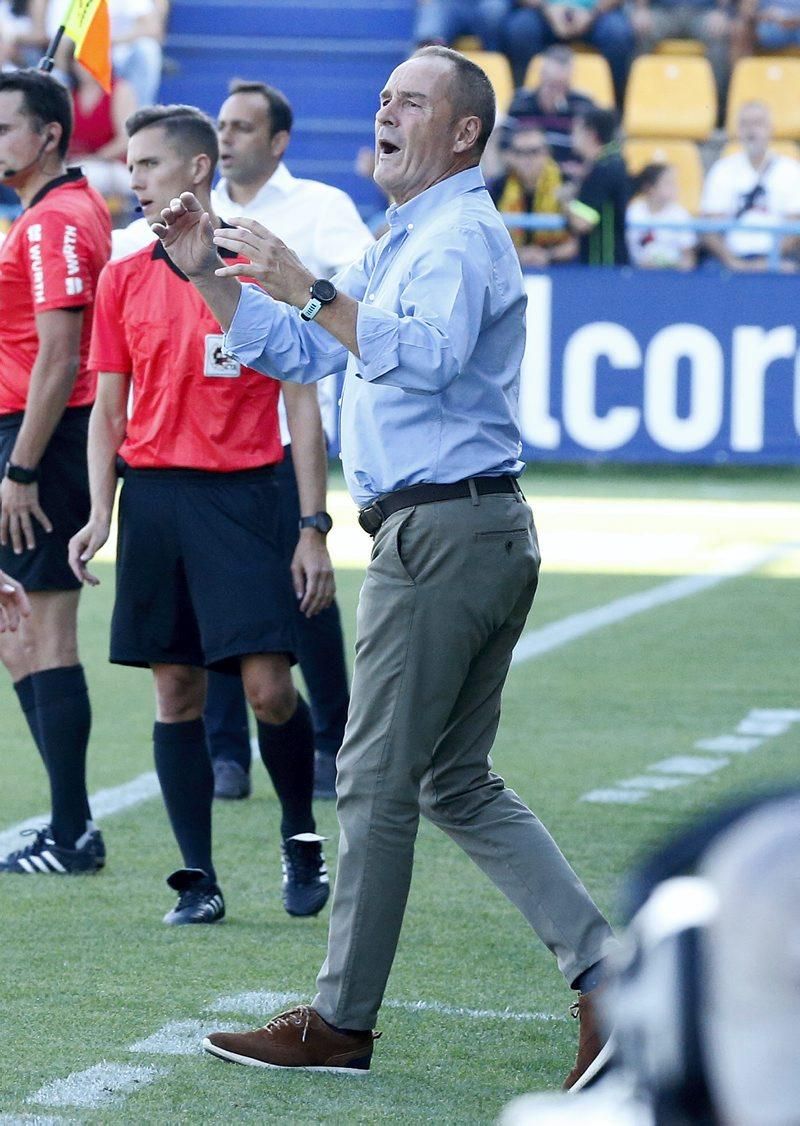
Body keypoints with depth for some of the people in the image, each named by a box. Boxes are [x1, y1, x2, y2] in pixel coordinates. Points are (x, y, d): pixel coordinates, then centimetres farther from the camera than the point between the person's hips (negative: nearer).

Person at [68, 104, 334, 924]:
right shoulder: (123, 279, 10)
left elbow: (302, 407, 0)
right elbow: (108, 408, 13)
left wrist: (313, 532, -4)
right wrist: (99, 513, 0)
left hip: (241, 493, -4)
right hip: (151, 495, 4)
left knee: (267, 685, -10)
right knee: (175, 692, 3)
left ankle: (300, 836, 14)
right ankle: (197, 880, 8)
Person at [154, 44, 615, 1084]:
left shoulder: (461, 236, -10)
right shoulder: (404, 244, 23)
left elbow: (426, 354, -29)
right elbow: (298, 353, 25)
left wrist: (309, 288, -28)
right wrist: (205, 274, 15)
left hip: (442, 531, -11)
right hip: (484, 535, 11)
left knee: (377, 781, -3)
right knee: (457, 784, 12)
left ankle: (341, 1022, 4)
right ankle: (608, 977, 5)